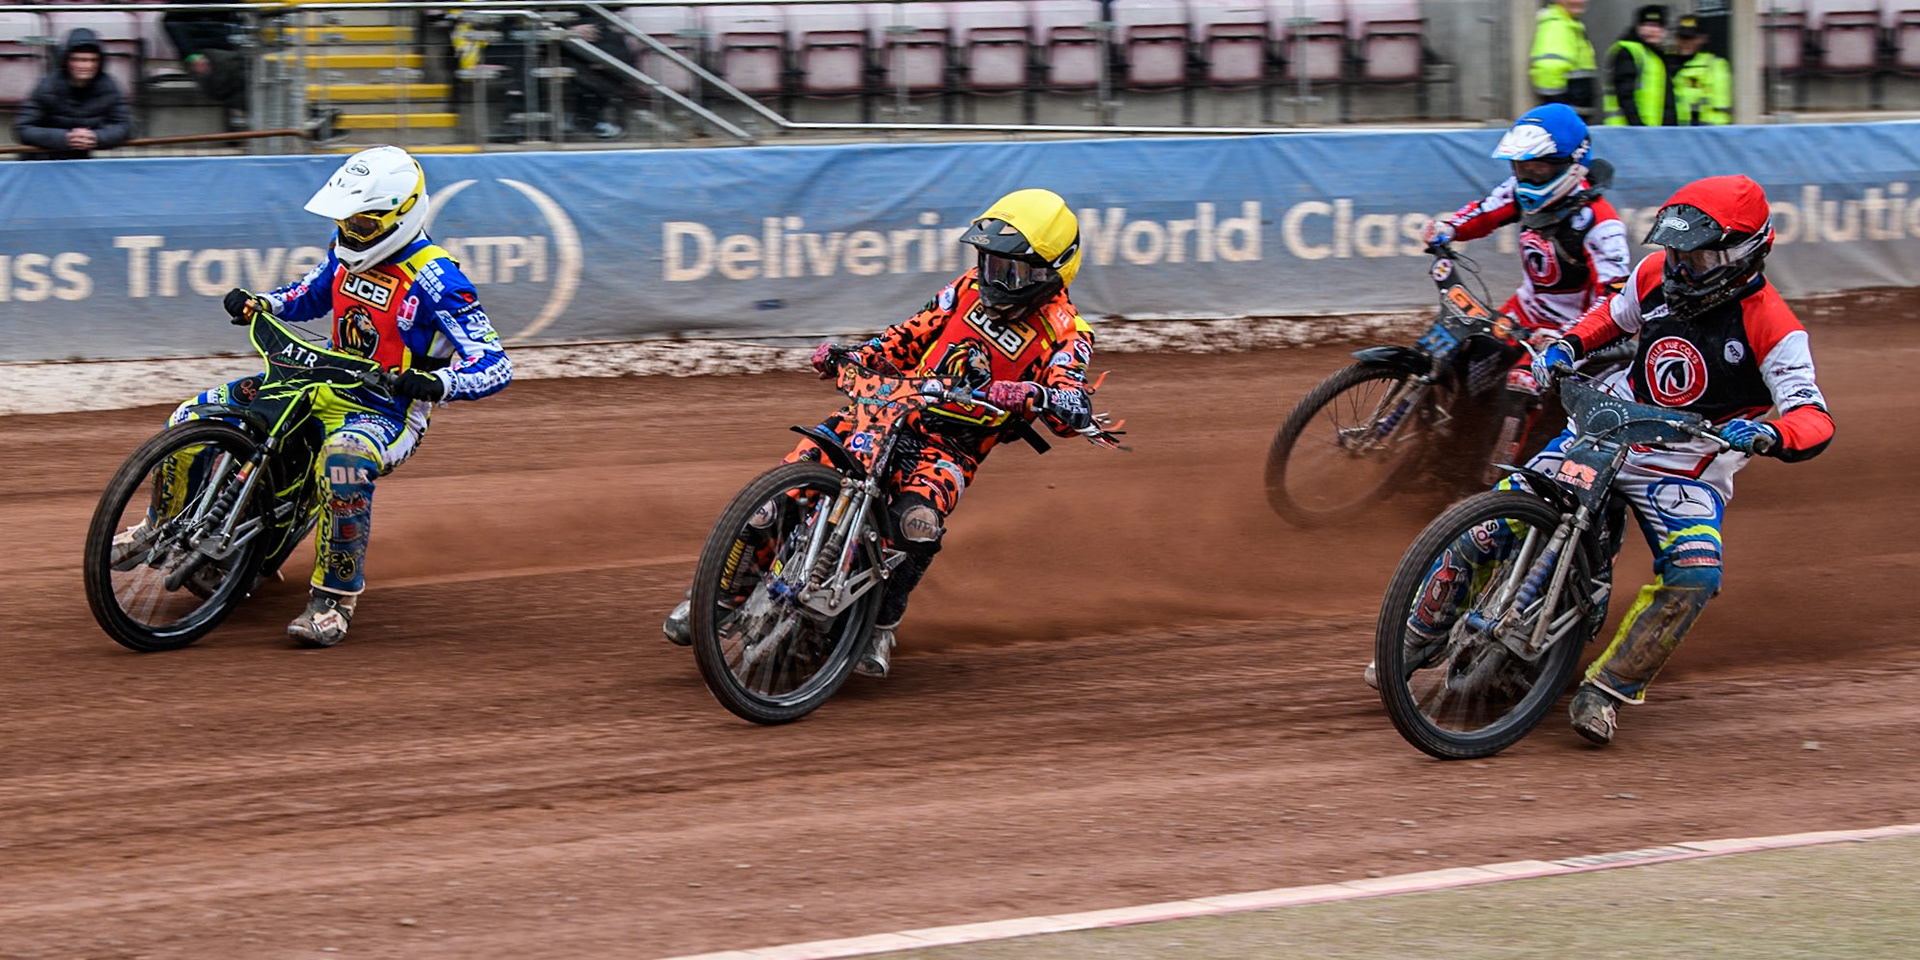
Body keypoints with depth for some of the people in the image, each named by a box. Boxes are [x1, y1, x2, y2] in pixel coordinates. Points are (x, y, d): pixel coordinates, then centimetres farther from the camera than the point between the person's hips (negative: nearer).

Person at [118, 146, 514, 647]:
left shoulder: (434, 279, -19)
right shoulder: (349, 251, 4)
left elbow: (495, 365, -23)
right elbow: (307, 296, 25)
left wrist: (435, 384, -42)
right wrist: (257, 303, 4)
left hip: (389, 412, -7)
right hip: (329, 386, 8)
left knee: (345, 460, -44)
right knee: (191, 420, -1)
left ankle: (334, 597, -28)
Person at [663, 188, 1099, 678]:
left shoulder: (1063, 335, -6)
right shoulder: (970, 290, 11)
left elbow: (1076, 408, -21)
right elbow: (911, 335, 19)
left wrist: (1030, 395, -42)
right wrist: (852, 357, 2)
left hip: (952, 444, -4)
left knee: (919, 519, -36)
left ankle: (882, 625, -16)